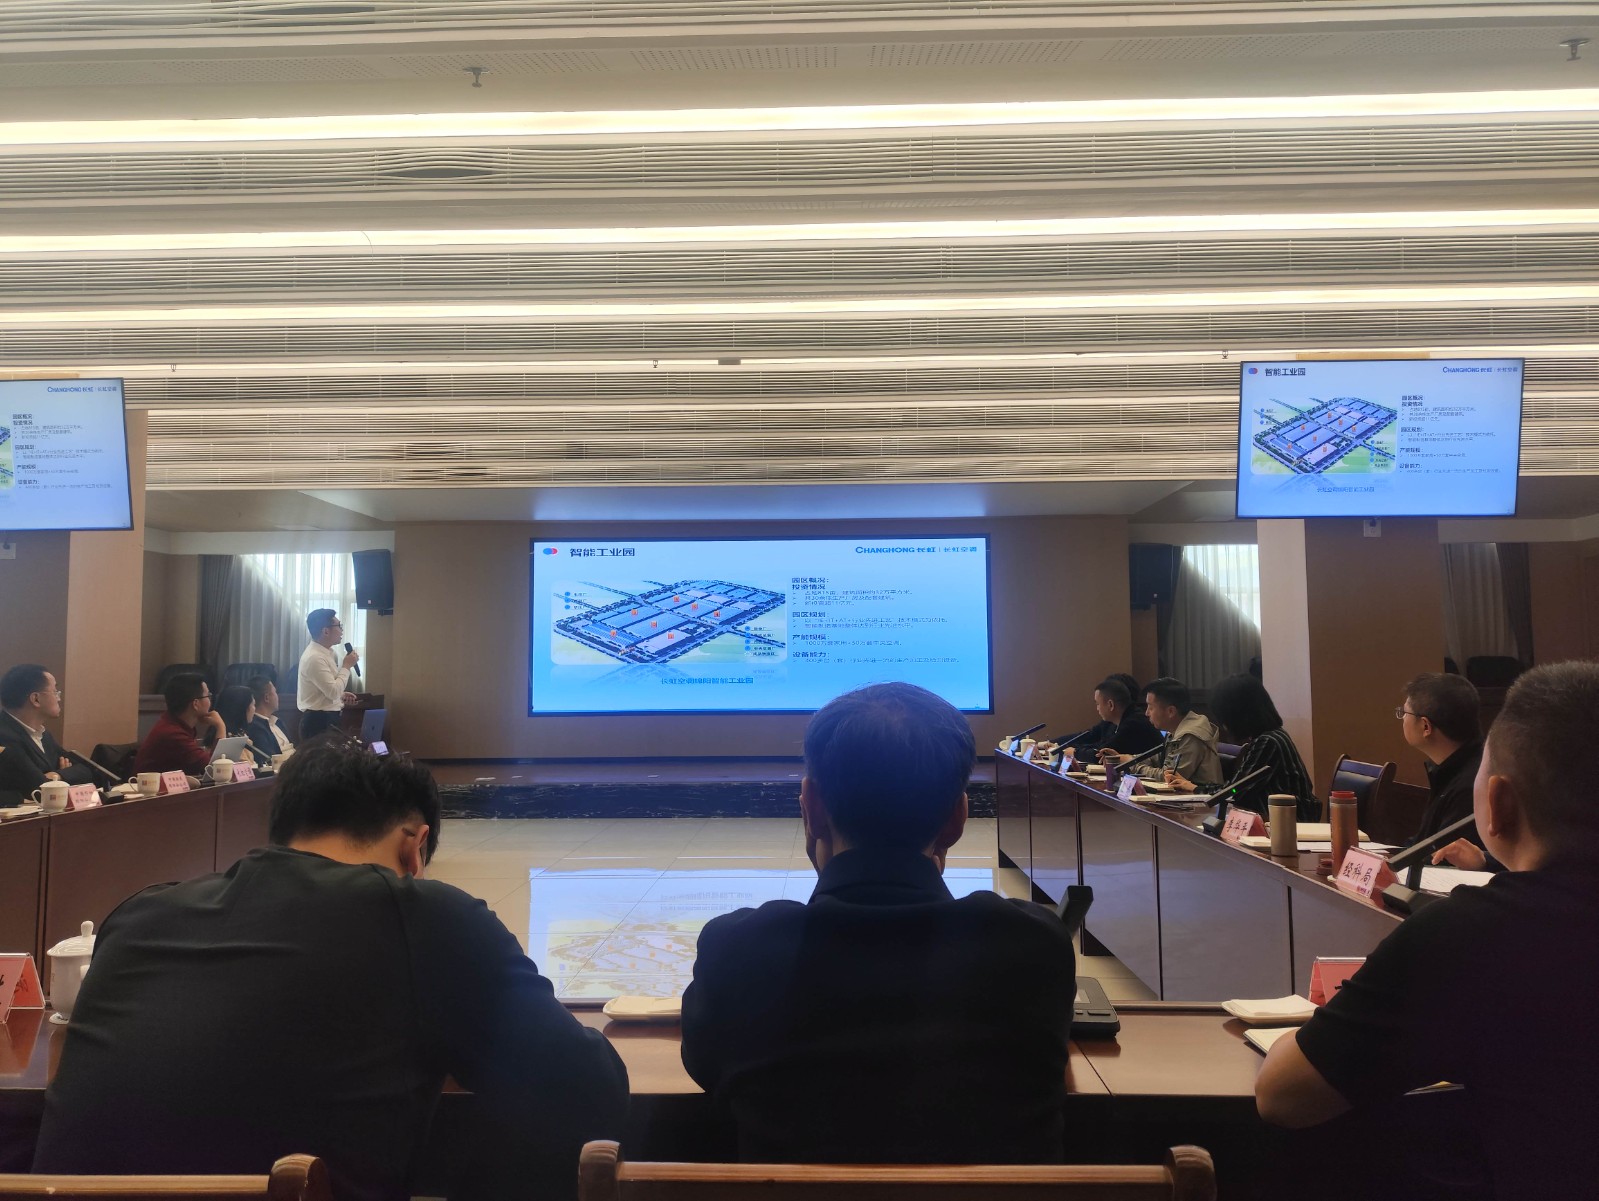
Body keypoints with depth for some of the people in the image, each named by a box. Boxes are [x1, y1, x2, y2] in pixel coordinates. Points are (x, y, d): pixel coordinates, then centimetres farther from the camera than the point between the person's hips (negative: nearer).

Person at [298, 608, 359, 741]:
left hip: (328, 718, 10)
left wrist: (342, 695, 6)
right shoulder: (314, 657, -20)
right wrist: (346, 666, -14)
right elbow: (333, 692, -24)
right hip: (319, 721, -10)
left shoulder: (327, 652, 11)